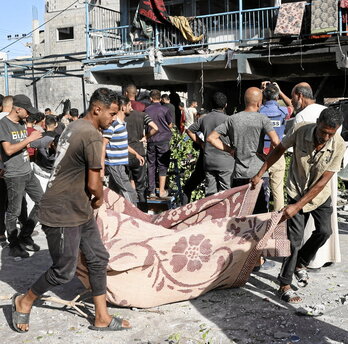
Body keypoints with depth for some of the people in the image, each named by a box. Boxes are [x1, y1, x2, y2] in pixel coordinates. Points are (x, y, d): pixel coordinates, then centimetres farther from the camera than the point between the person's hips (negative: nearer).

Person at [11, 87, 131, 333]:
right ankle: (24, 302, 28)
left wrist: (94, 197, 12)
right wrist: (100, 198, 2)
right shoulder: (92, 137, -22)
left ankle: (102, 318, 19)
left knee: (98, 259, 10)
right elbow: (94, 184, -19)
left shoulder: (75, 127, 9)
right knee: (64, 271, 4)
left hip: (80, 211, 10)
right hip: (63, 214, -10)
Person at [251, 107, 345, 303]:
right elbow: (279, 150, -4)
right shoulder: (301, 131, -24)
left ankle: (300, 263, 26)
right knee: (295, 238, -7)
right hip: (297, 192, -2)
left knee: (324, 231, -2)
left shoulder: (339, 146, -23)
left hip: (320, 195, 2)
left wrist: (297, 206, -26)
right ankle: (285, 285, 1)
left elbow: (322, 182, -23)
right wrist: (260, 174, -4)